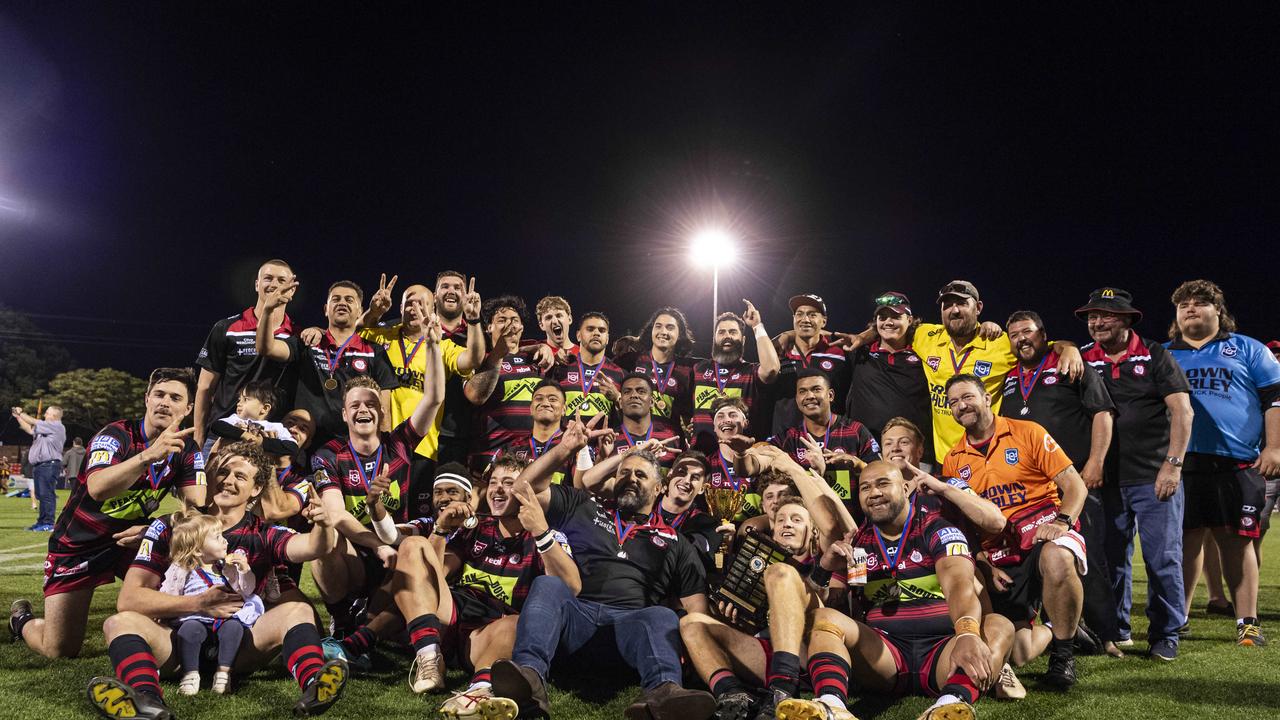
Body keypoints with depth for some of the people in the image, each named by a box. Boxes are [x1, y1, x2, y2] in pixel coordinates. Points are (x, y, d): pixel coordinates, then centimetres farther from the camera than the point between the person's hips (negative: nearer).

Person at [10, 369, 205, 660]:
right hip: (78, 545, -4)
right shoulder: (116, 436, -23)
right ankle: (22, 620, 32)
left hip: (131, 536, 4)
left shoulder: (187, 449, -7)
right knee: (59, 651, 0)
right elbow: (97, 489, -43)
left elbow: (196, 508, -14)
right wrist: (149, 454, -58)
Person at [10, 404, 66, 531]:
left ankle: (48, 523, -11)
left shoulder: (56, 426, -7)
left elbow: (34, 422, -6)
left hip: (49, 465, -10)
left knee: (47, 494, -11)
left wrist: (21, 413, 8)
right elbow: (30, 430, 27)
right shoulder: (46, 428, 25)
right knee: (41, 495, 13)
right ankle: (41, 522, 18)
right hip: (39, 466, 10)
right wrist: (18, 417, 23)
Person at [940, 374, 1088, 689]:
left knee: (1057, 560, -40)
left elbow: (1075, 486, 0)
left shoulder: (1027, 433, 2)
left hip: (1043, 532, -3)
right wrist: (985, 566, 0)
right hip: (997, 555, 4)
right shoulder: (953, 460, 11)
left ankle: (1062, 653, -16)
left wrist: (1062, 521, -19)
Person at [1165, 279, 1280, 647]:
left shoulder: (1247, 349, 12)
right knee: (1186, 539, 4)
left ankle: (1247, 622, 10)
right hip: (1180, 463, 1)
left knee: (1236, 540, 1)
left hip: (1238, 463, -1)